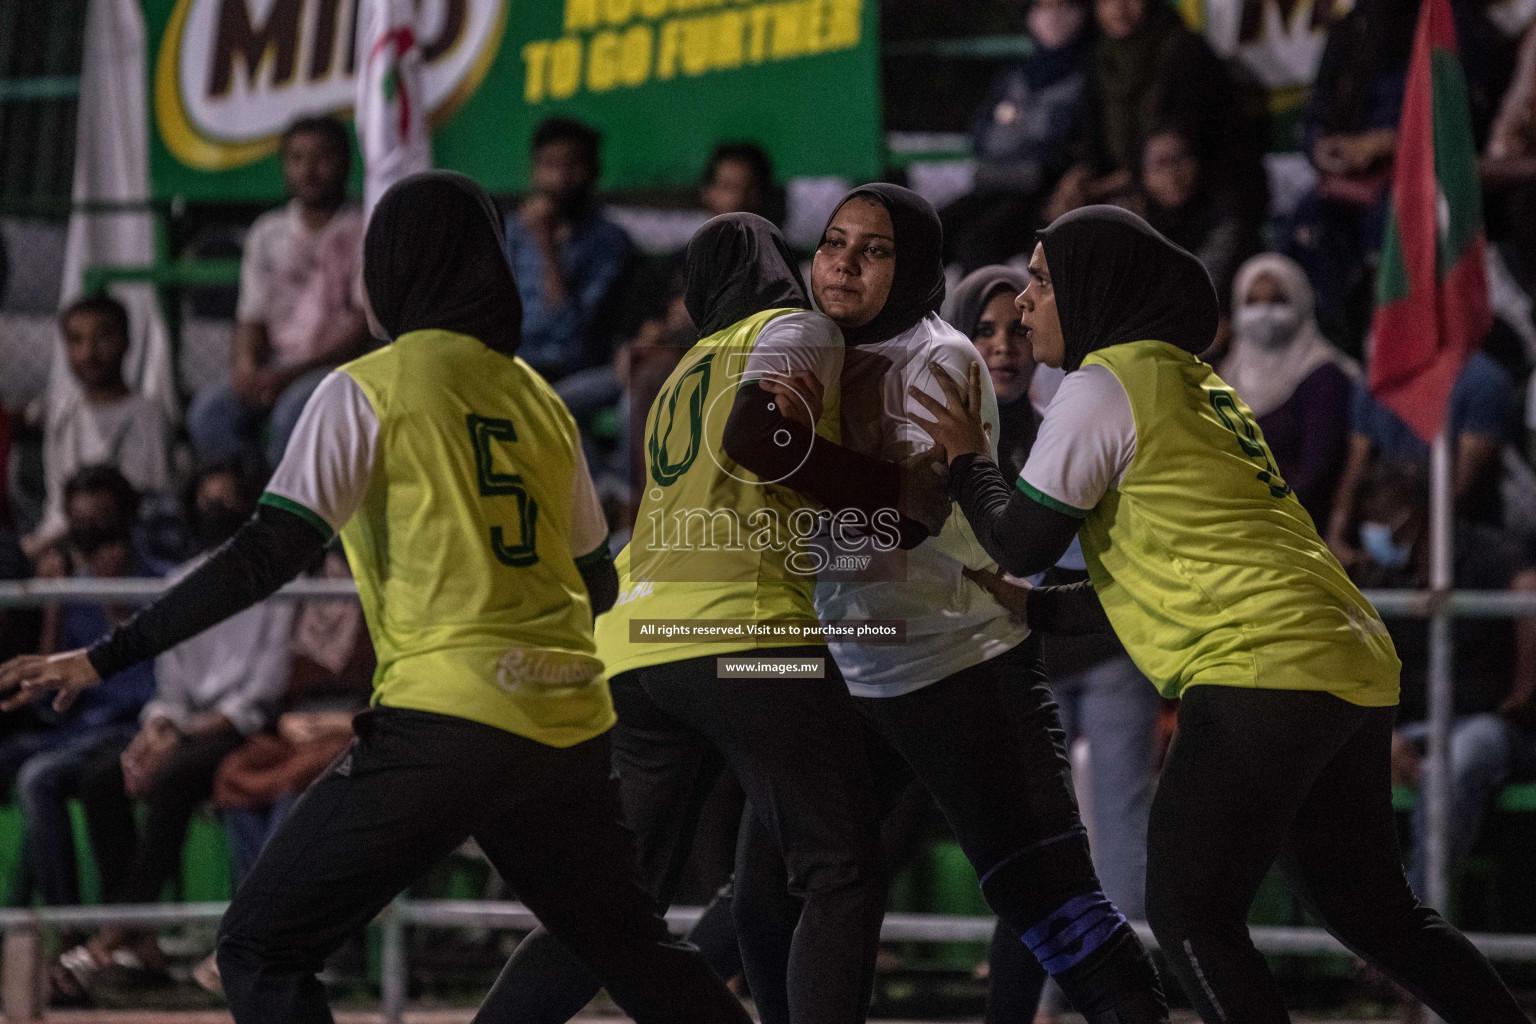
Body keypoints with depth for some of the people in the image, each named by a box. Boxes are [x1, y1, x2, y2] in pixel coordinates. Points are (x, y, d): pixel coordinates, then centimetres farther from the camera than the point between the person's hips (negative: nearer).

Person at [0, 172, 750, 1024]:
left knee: (260, 950, -1)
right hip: (570, 722, 6)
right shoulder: (538, 398, 16)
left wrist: (106, 657, -9)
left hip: (449, 718, -6)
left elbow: (269, 555, -10)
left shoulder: (369, 388, -1)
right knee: (634, 953, 21)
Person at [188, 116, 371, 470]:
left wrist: (290, 374, -17)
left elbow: (364, 325, -8)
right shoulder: (268, 234, 16)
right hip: (280, 368, 5)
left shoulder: (363, 232, 0)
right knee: (211, 411, -25)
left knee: (295, 409, -37)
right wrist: (246, 369, -9)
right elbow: (251, 320, 15)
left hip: (345, 363, -5)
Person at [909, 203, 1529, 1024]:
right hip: (1353, 662, 9)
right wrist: (1032, 610, 30)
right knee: (1374, 915, 16)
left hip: (1263, 670, -9)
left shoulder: (1103, 384, -2)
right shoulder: (1198, 383, 23)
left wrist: (966, 457, 15)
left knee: (1189, 915, -4)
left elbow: (1021, 543, 0)